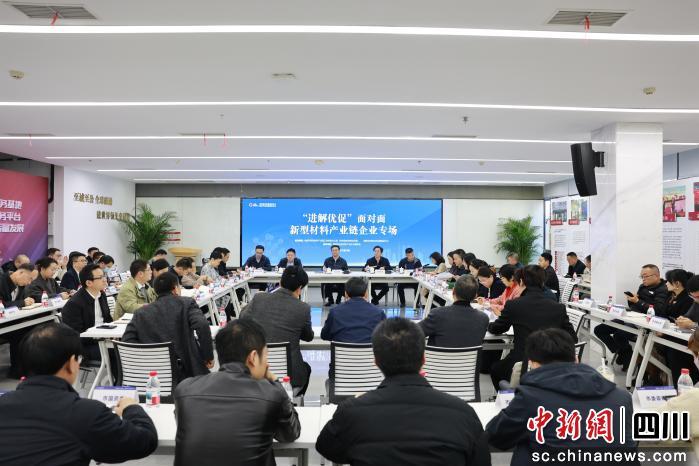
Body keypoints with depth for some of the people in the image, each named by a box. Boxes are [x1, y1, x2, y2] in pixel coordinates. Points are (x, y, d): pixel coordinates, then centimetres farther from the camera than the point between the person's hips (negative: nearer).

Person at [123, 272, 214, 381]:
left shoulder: (141, 313, 7)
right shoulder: (187, 303, -3)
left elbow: (126, 340, 0)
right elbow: (202, 326, -19)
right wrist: (208, 356, -10)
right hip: (184, 372, -3)